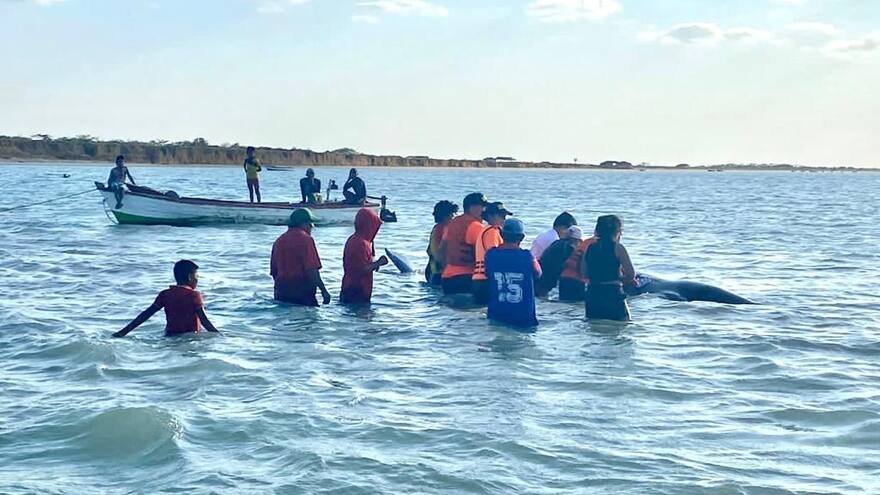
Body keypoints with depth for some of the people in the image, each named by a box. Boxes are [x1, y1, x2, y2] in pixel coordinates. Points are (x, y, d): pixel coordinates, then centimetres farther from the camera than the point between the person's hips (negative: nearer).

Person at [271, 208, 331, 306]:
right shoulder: (305, 239, -8)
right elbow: (312, 270, -17)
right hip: (303, 293, -7)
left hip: (281, 294, 7)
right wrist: (324, 291, -13)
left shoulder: (279, 241, 13)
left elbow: (274, 271, 17)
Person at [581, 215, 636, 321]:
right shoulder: (617, 248, -7)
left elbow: (584, 274, 13)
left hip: (592, 295, 5)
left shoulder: (589, 248, 7)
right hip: (612, 294, -5)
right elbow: (631, 274, -8)